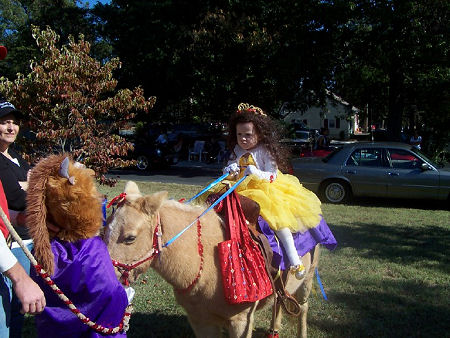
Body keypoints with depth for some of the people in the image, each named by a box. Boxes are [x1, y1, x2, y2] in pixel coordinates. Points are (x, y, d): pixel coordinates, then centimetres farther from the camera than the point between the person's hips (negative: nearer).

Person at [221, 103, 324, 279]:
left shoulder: (264, 151, -4)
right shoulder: (237, 151, 12)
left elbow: (272, 175, -9)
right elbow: (229, 169, 17)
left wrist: (256, 173, -28)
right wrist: (230, 170, -8)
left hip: (265, 190, -6)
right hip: (241, 190, 7)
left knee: (276, 218, -27)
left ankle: (295, 260, -23)